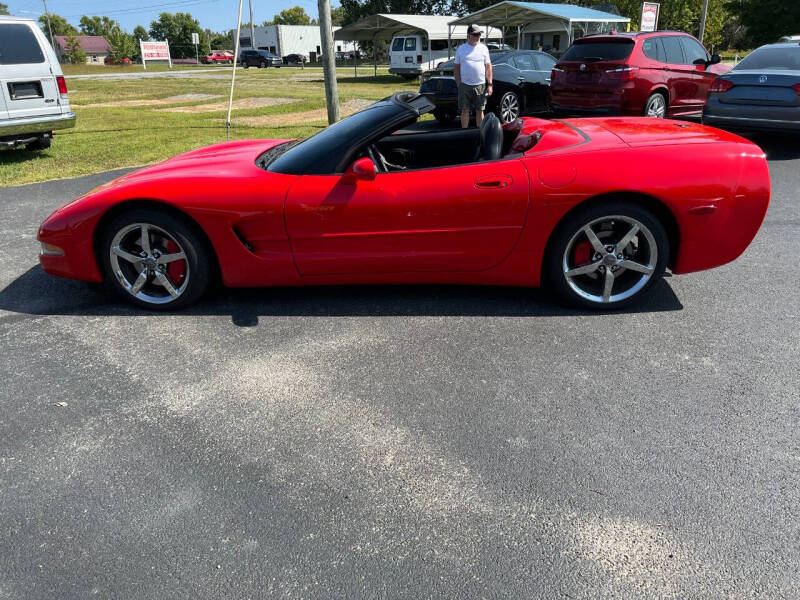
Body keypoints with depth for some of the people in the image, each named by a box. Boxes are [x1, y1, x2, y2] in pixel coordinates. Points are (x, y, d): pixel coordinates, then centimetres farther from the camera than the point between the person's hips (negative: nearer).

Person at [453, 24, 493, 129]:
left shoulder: (483, 48, 7)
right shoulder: (461, 49, 7)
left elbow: (488, 67, 6)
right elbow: (456, 67, 8)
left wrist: (490, 84, -2)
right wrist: (458, 84, -1)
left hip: (480, 85, 0)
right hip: (465, 85, 0)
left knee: (479, 110, 5)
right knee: (465, 110, 2)